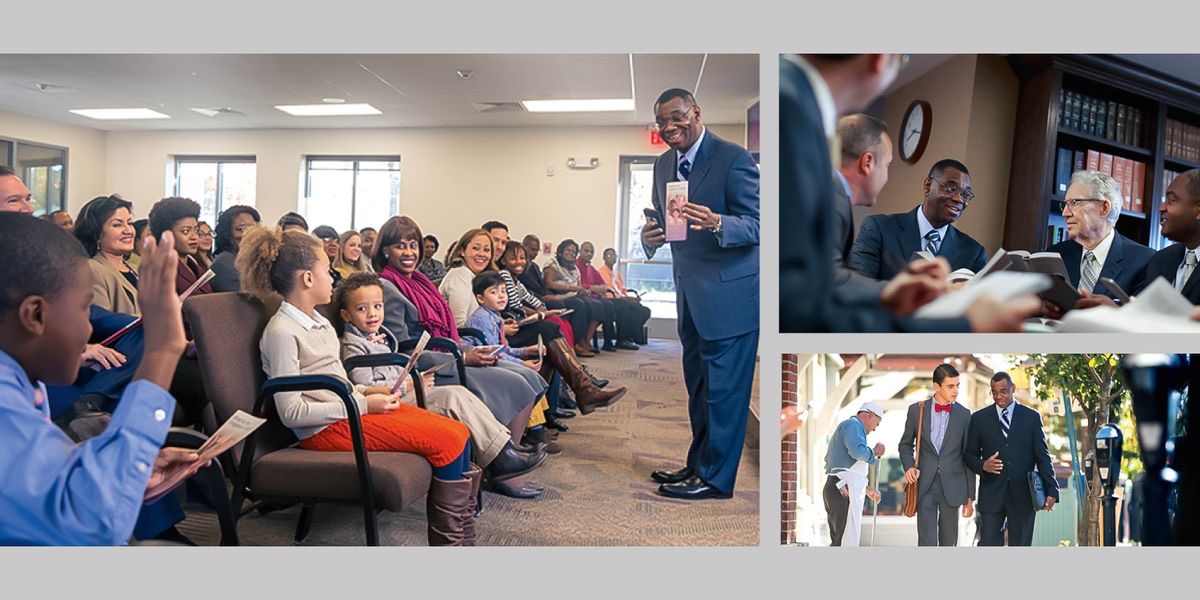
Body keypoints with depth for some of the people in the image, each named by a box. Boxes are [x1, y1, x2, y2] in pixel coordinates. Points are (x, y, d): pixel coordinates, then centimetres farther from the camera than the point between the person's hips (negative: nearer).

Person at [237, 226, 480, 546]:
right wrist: (363, 404, -16)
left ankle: (464, 529, 4)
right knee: (449, 442, -17)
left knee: (460, 433, -4)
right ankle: (448, 540, -3)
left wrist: (367, 391, 5)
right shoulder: (281, 331, -13)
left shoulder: (318, 321, 15)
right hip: (329, 429, -9)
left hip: (351, 409, 9)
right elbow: (291, 412, -17)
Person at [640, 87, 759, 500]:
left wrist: (716, 223, -36)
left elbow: (756, 225, -17)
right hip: (690, 292, 8)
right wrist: (650, 237, -8)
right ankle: (698, 464, 31)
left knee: (722, 388, -2)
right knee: (698, 385, 17)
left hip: (730, 292, -8)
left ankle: (715, 477, 9)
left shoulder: (733, 159, -13)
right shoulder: (663, 165, 10)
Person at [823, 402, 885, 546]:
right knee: (847, 541, -12)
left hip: (837, 489, 11)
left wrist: (866, 490, 34)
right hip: (844, 491, -11)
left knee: (838, 540, 12)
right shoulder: (853, 425, -6)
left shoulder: (850, 427, 27)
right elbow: (858, 451, -25)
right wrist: (875, 452, -5)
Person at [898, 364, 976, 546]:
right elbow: (906, 444, 12)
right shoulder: (917, 410, 0)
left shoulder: (964, 414, 3)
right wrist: (909, 466, -9)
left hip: (952, 486, 1)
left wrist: (970, 496, 5)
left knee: (949, 541, 11)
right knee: (926, 541, -5)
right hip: (925, 484, -1)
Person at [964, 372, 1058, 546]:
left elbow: (1042, 456, 5)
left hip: (1023, 495, 0)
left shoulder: (1032, 417, 6)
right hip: (991, 495, 0)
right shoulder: (979, 418, 6)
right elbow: (969, 454, 9)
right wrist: (983, 465, -13)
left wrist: (1051, 490, -3)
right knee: (988, 545, -4)